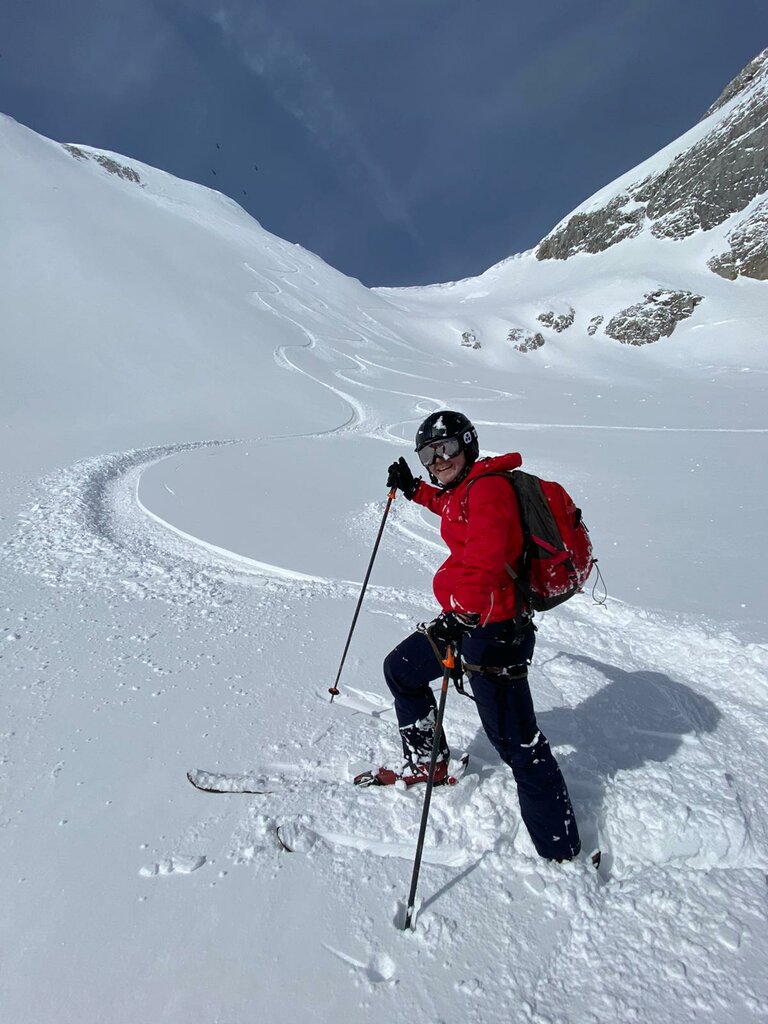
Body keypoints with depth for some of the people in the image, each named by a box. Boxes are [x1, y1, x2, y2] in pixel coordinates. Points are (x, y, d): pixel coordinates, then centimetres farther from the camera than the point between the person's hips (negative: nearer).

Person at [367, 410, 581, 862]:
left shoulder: (488, 488, -18)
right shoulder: (463, 488, 12)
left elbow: (485, 561, -33)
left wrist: (459, 614, -42)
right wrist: (413, 489, 36)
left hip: (494, 626, -10)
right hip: (466, 615, 10)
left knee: (514, 738, -4)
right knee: (400, 670, 20)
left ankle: (562, 851, 13)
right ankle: (427, 762, 37)